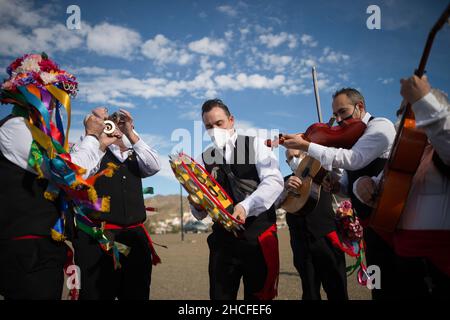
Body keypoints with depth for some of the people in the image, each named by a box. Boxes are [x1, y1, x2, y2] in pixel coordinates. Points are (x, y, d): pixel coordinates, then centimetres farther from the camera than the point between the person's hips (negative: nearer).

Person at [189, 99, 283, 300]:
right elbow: (199, 214, 9)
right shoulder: (204, 159, 9)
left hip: (258, 237, -2)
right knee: (219, 295, 5)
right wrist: (197, 205, -15)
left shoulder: (255, 145, 2)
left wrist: (246, 206, -26)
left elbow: (274, 181, -13)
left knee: (259, 295, 7)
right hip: (223, 239, 2)